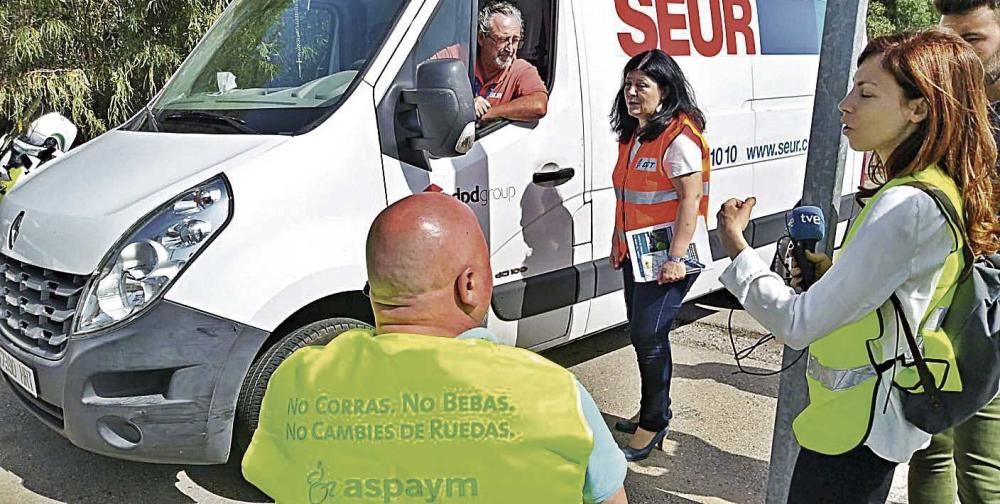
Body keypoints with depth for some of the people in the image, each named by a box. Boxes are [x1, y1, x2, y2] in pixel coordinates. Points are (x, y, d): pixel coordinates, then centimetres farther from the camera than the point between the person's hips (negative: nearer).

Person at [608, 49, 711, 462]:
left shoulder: (679, 137, -16)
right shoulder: (632, 134, 12)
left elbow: (691, 200, -21)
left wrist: (675, 258, -25)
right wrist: (618, 241, 20)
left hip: (667, 258, -9)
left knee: (649, 335, -7)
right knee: (641, 334, 15)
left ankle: (654, 422, 9)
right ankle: (649, 412, 30)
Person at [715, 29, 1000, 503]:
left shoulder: (906, 206, -28)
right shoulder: (940, 189, 4)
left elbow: (800, 324, -28)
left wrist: (735, 245, -16)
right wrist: (832, 272, 1)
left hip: (855, 424, -10)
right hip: (875, 413, 10)